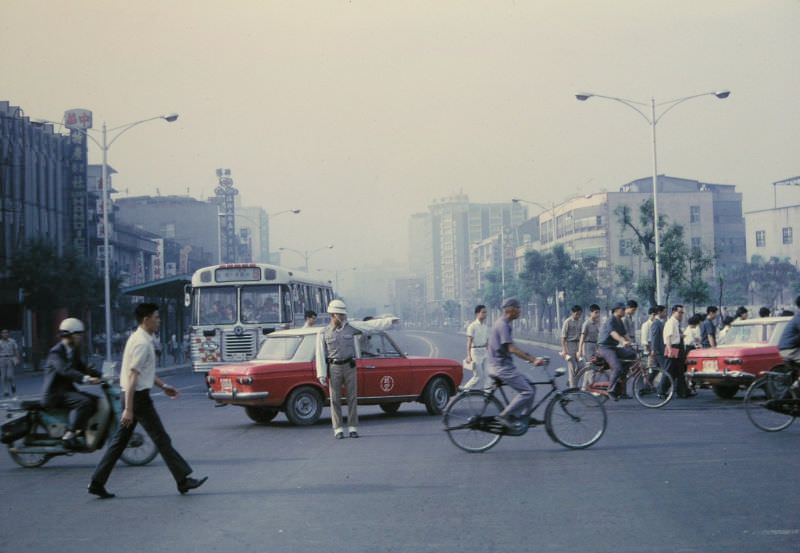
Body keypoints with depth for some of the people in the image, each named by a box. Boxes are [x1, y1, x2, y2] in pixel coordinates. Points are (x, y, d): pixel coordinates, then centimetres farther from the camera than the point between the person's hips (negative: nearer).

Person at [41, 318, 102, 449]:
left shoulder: (74, 351, 13)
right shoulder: (56, 352, -16)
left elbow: (82, 367, 16)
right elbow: (65, 370, -33)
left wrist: (100, 375, -1)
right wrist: (85, 379, -49)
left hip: (68, 389, 9)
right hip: (55, 394, -9)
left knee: (96, 401, 1)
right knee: (84, 402, -28)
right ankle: (69, 436, -26)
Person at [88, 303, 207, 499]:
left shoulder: (140, 339, 13)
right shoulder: (142, 343, -18)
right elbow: (132, 377, -23)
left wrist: (163, 386, 23)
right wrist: (128, 409, -24)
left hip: (131, 396, 10)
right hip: (138, 397, -10)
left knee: (120, 441, 10)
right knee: (162, 440, -2)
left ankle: (97, 483, 10)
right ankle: (183, 480, 6)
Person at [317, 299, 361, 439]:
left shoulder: (350, 328, 2)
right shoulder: (325, 333, -2)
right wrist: (321, 374, -7)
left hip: (349, 366, 1)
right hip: (334, 368, -1)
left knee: (352, 398, 1)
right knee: (335, 399, 0)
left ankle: (352, 428, 6)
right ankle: (338, 429, 5)